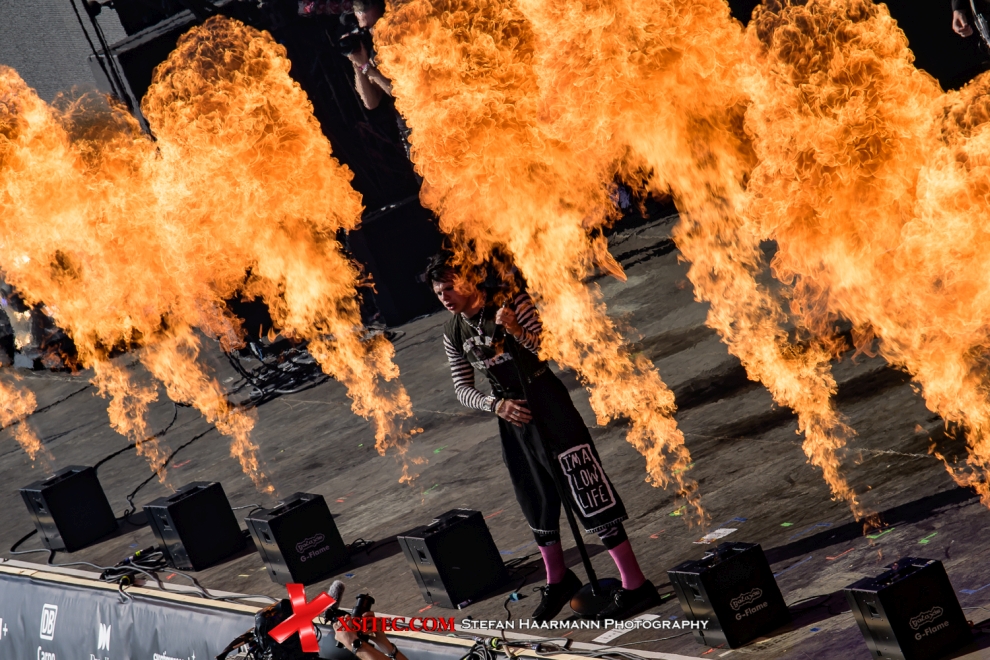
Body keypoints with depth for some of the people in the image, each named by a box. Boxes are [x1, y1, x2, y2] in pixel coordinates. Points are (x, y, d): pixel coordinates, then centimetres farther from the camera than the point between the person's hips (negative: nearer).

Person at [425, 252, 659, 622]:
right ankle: (557, 579, 37)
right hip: (512, 413, 6)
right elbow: (462, 388, 7)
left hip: (547, 402, -6)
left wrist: (517, 331, -30)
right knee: (536, 501, 17)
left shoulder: (513, 303, -12)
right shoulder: (453, 333, 4)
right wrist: (495, 405, -11)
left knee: (588, 491, -9)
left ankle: (635, 585, -8)